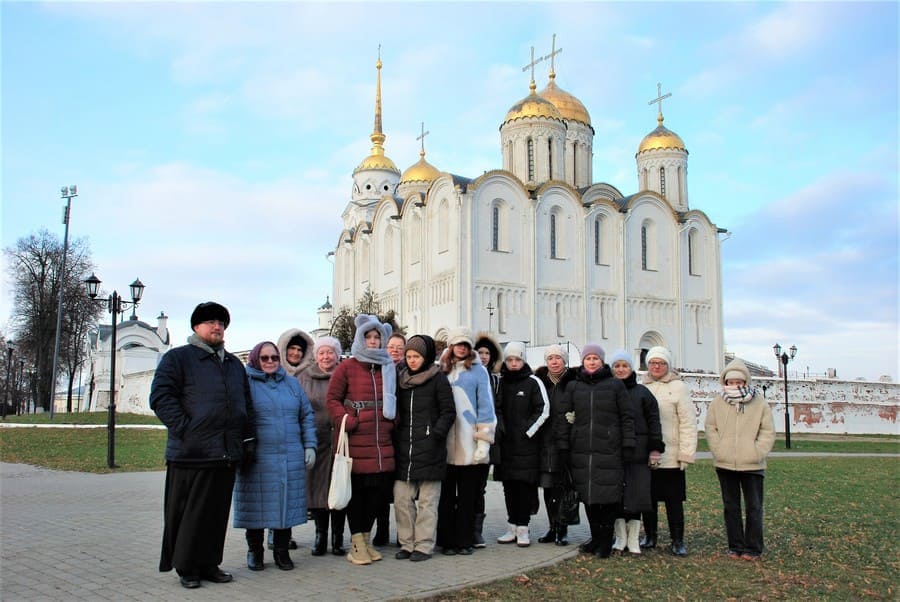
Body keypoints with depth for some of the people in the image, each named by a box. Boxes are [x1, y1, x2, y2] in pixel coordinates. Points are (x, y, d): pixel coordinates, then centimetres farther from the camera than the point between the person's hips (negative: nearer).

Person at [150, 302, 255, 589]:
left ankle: (208, 563, 21)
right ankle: (186, 567, 14)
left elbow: (247, 405, 24)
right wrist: (183, 429, -15)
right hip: (191, 454, -6)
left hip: (227, 454, 6)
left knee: (217, 512, 10)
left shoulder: (234, 364, 21)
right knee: (188, 511, 2)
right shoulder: (178, 358, 1)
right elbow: (161, 397, -8)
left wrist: (249, 438, 14)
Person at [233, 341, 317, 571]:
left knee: (286, 503, 6)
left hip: (290, 458, 3)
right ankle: (255, 552, 18)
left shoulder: (291, 383, 14)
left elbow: (307, 416, 16)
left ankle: (282, 551, 19)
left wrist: (309, 446, 9)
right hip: (257, 459, -3)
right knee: (257, 505, 3)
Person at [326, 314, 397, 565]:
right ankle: (357, 544, 11)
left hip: (382, 441, 5)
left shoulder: (388, 368, 15)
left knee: (381, 489, 8)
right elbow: (332, 398, -1)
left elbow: (395, 400, 23)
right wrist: (347, 421, -12)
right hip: (356, 441, -5)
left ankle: (366, 538, 24)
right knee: (357, 490, 1)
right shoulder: (347, 367, 0)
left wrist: (394, 422, 8)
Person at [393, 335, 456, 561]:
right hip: (404, 447, 5)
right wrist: (396, 437, 8)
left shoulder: (438, 379, -1)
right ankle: (407, 543, 15)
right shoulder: (401, 379, 14)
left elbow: (449, 412, -3)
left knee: (427, 500, 1)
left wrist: (435, 435, -12)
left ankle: (424, 545, 8)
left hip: (429, 449, -5)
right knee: (401, 498, 4)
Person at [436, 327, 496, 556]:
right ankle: (447, 539, 13)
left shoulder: (478, 370, 3)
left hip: (469, 443, -2)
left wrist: (483, 440, -6)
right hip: (445, 443, 2)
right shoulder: (442, 370, 12)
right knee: (446, 493, 4)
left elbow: (485, 405, 0)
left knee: (468, 494, 5)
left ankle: (465, 540, 14)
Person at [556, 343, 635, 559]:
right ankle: (596, 538, 21)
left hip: (609, 451, -2)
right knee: (588, 495, 8)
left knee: (608, 495, -3)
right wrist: (563, 447, 4)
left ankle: (606, 541, 9)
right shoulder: (573, 387, 11)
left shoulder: (615, 385, 6)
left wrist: (628, 445, -1)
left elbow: (626, 417, 5)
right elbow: (564, 418, 10)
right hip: (581, 451, 3)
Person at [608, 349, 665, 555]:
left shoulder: (642, 392, 7)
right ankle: (620, 537, 15)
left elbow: (653, 421, 4)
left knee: (636, 494, 1)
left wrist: (655, 449, -3)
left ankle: (633, 539, 12)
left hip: (637, 452, -1)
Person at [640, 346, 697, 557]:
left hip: (670, 457, -3)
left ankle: (678, 541, 13)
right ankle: (649, 536, 24)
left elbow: (688, 423, -5)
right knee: (648, 498, 11)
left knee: (674, 500, 4)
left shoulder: (678, 387, -2)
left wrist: (686, 454, -10)